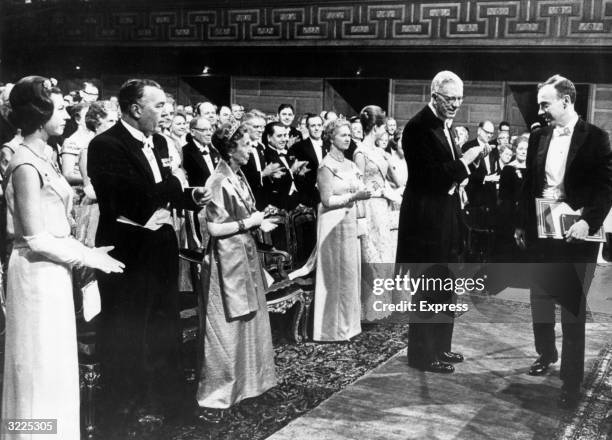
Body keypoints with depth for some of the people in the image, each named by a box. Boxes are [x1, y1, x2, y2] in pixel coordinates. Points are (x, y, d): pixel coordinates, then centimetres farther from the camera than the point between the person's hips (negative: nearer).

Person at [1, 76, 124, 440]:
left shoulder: (43, 157, 10)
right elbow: (36, 239, -19)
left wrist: (82, 252, 6)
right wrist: (87, 257, -12)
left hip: (54, 271, 9)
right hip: (38, 273, -9)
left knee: (55, 364, 17)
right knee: (42, 366, 3)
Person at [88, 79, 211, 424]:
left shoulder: (159, 142, 8)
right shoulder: (106, 145, -17)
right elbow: (130, 198, -26)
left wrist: (190, 196, -5)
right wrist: (175, 184, -18)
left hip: (161, 246, 8)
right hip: (128, 252, -8)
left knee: (163, 325, 19)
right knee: (129, 331, 9)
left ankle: (162, 393, 36)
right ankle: (131, 402, 26)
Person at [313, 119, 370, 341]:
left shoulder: (350, 165, 13)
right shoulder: (326, 166, -10)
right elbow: (327, 200, -15)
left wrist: (364, 193, -1)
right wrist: (353, 196, -21)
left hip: (350, 221, 7)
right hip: (333, 223, -7)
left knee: (351, 271, 10)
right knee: (336, 273, -1)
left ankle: (349, 322, 21)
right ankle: (333, 328, 9)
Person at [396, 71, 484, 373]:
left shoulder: (443, 125, 13)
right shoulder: (419, 127, -16)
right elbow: (427, 175, -21)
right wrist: (463, 162, -19)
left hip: (445, 219, 10)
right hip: (426, 220, -10)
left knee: (446, 289, 18)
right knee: (427, 292, -1)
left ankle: (440, 347, 31)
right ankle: (422, 354, 11)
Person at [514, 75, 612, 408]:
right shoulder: (538, 137, 8)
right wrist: (522, 224, 11)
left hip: (574, 235, -5)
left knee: (572, 307, 0)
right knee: (539, 298, 16)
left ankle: (571, 380, 10)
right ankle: (546, 353, 39)